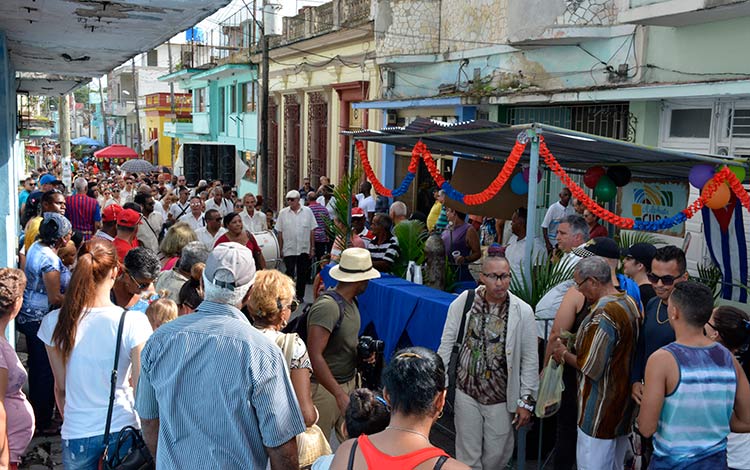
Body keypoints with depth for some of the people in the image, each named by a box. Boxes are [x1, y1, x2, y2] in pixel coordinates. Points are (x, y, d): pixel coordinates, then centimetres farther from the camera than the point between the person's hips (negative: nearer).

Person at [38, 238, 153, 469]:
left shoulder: (54, 323, -10)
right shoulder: (133, 322, -19)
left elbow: (60, 387, 1)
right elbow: (140, 388, -13)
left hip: (76, 434, 2)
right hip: (122, 429, -2)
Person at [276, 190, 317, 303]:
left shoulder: (307, 211, 1)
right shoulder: (283, 213, 0)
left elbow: (312, 231, 3)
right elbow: (279, 232, 2)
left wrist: (312, 248, 1)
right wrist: (280, 249, 0)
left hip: (304, 249, 1)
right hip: (289, 250, -1)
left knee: (302, 274, 9)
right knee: (289, 273, -2)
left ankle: (300, 295, 23)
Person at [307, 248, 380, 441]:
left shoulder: (350, 301, 6)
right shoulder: (327, 306, -23)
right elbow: (314, 356, -28)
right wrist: (339, 393, -30)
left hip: (349, 381, 8)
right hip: (325, 387, -8)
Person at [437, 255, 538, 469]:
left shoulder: (523, 311, -10)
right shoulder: (463, 302, -8)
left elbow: (530, 359, -3)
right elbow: (446, 345, 0)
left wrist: (526, 401, -2)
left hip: (501, 396, 0)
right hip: (466, 391, 0)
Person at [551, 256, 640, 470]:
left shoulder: (602, 316, -25)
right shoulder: (630, 303, 4)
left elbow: (591, 368, -23)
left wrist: (564, 354, -6)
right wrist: (577, 343, 12)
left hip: (601, 410, -9)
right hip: (623, 404, 9)